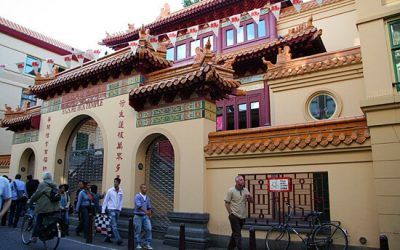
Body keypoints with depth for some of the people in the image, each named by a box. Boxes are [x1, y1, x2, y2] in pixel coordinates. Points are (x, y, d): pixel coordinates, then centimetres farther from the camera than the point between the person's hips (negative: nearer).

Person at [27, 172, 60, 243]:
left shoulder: (42, 184, 0)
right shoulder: (55, 185, 18)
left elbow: (37, 194, -3)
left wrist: (30, 201, 8)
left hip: (44, 207, -5)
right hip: (55, 208, 5)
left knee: (39, 222, 3)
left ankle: (34, 237, 5)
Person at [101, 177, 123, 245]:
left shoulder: (121, 191, 3)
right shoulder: (110, 191, -6)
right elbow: (105, 200, -3)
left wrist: (120, 208, 6)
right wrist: (103, 210, -3)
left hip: (117, 210, 4)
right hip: (111, 210, -4)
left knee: (112, 225, 11)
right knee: (114, 225, -9)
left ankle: (107, 238, 23)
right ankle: (118, 239, -11)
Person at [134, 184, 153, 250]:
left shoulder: (147, 197, 9)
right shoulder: (137, 196, -11)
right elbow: (139, 205, -26)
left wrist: (149, 213, 1)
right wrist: (145, 211, -36)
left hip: (145, 216, 5)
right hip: (138, 216, -5)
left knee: (148, 229, -3)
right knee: (138, 231, 3)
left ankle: (147, 244, 6)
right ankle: (138, 244, 17)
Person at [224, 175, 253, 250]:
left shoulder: (245, 190, 6)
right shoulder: (231, 190, -9)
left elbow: (251, 201, 8)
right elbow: (227, 203, -7)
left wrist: (249, 196, -13)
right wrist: (230, 214, -10)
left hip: (242, 216, 6)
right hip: (234, 216, -6)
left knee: (235, 233, 17)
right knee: (237, 234, -7)